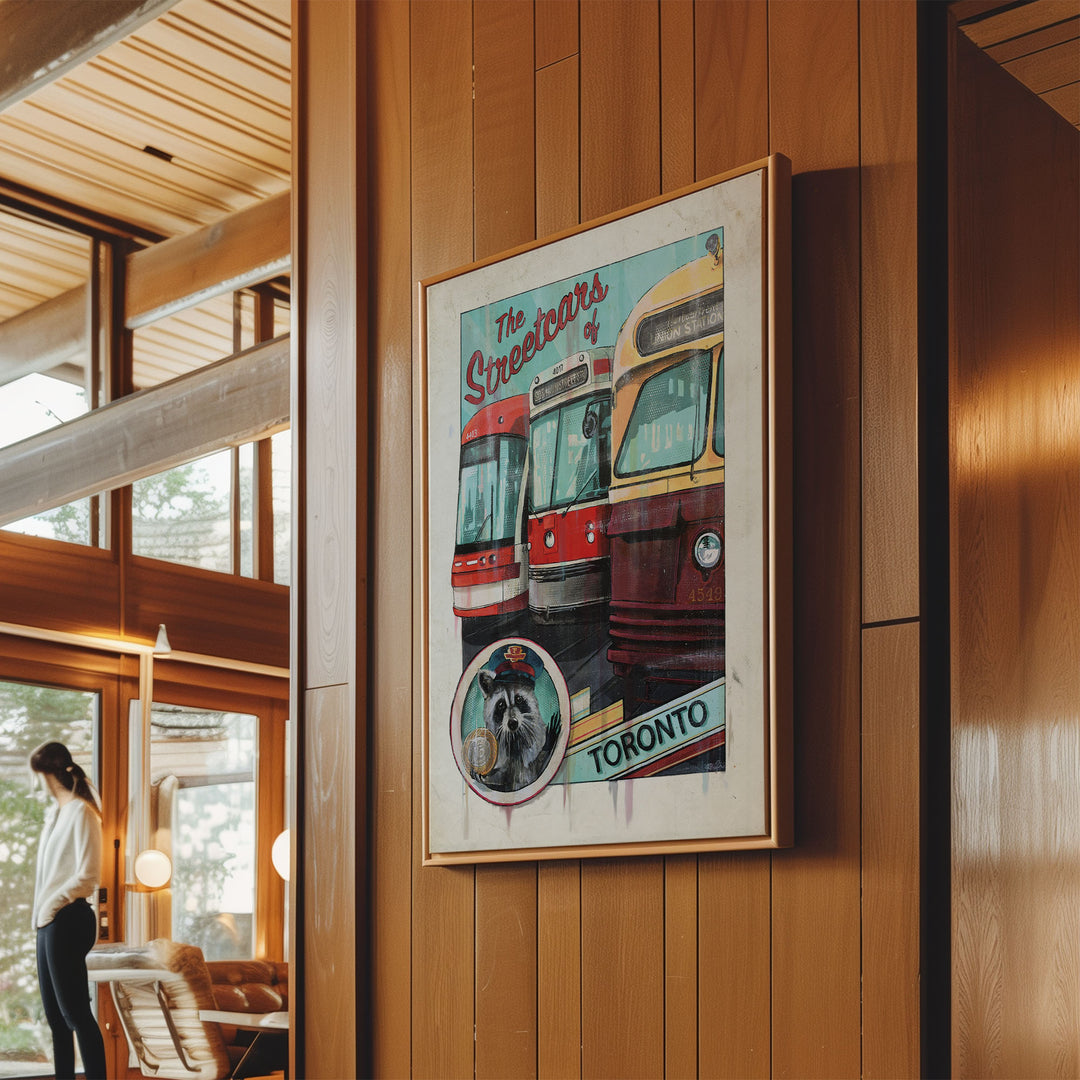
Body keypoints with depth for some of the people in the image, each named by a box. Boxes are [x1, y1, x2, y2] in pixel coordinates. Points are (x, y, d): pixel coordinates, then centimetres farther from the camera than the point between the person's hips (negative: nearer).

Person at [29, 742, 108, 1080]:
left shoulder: (81, 812, -12)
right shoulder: (55, 812, 15)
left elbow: (88, 875, -18)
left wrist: (51, 905, -12)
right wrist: (42, 912, 7)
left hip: (67, 921, -9)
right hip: (49, 923, 9)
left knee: (75, 1012, -9)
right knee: (55, 1014, 11)